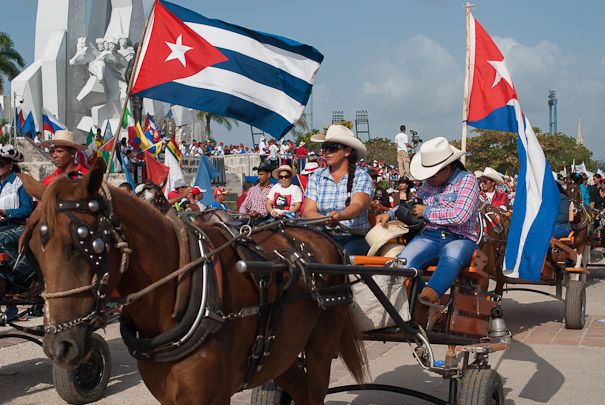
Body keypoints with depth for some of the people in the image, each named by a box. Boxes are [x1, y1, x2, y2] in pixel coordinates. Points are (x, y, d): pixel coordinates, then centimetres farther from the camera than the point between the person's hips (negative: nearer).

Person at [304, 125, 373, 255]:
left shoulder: (362, 176, 2)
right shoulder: (316, 177, 10)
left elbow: (357, 205, -17)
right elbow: (308, 212, -1)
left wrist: (340, 216, -41)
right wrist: (326, 219, -25)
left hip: (354, 237, -2)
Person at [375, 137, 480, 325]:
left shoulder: (467, 180, 1)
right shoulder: (428, 183, 20)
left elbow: (459, 215, -13)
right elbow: (413, 204, 37)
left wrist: (427, 212, -3)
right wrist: (390, 214, 19)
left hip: (460, 240, -4)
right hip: (428, 237, 5)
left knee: (452, 255, -43)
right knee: (402, 262, -29)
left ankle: (429, 297, -58)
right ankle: (423, 303, -19)